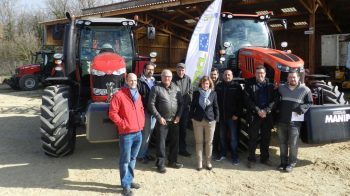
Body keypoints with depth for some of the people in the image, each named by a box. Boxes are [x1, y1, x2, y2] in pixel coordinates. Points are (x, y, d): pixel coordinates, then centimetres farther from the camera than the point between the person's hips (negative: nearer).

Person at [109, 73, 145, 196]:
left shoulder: (138, 95, 13)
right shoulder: (119, 95, -10)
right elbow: (112, 113, -13)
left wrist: (142, 122, 12)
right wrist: (123, 124, -14)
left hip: (138, 133, 7)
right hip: (126, 134, -7)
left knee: (132, 158, 17)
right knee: (125, 160, 2)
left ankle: (130, 180, 31)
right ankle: (126, 185, 11)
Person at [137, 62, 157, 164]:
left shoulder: (154, 81, 13)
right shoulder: (140, 82, -8)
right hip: (145, 111, -6)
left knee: (149, 133, 15)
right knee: (145, 133, -2)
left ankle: (145, 153, 28)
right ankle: (141, 155, 11)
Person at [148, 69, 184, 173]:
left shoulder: (176, 88, 8)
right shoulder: (156, 88, -4)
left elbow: (181, 103, 10)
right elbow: (151, 104, -7)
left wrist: (178, 116, 0)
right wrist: (159, 117, -11)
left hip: (174, 120, 4)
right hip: (162, 120, -4)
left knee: (174, 141, 13)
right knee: (161, 142, 2)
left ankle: (172, 161, 29)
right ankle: (160, 164, 14)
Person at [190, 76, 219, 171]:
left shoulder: (213, 93, 0)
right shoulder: (196, 93, 1)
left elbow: (216, 107, 3)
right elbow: (192, 106, 7)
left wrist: (216, 119, -1)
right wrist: (191, 117, 2)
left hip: (210, 120, 0)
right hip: (197, 120, 1)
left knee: (209, 142, 8)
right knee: (199, 142, 7)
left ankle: (208, 162, 20)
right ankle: (199, 162, 16)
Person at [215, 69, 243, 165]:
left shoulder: (237, 86, -2)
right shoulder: (219, 86, 7)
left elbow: (240, 102, -5)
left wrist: (237, 114, -11)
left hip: (232, 116, -3)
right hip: (221, 116, 3)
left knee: (233, 137, 2)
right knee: (222, 136, 12)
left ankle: (235, 156, 12)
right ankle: (223, 154, 26)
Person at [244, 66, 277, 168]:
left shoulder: (270, 85, 7)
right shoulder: (249, 85, 1)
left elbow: (274, 100, 0)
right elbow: (248, 100, -5)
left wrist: (266, 110, -14)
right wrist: (257, 110, -14)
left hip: (267, 115, 2)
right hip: (254, 115, -2)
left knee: (266, 138, 11)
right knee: (253, 138, 3)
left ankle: (265, 158, 25)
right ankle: (251, 159, 13)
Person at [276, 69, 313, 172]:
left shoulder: (305, 90, -1)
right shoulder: (281, 88, 9)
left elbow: (310, 103, 2)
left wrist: (301, 109, -14)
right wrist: (277, 109, 3)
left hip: (294, 122, -3)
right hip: (281, 121, 4)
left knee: (293, 144, 2)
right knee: (282, 143, 13)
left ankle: (291, 163, 18)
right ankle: (283, 162, 26)